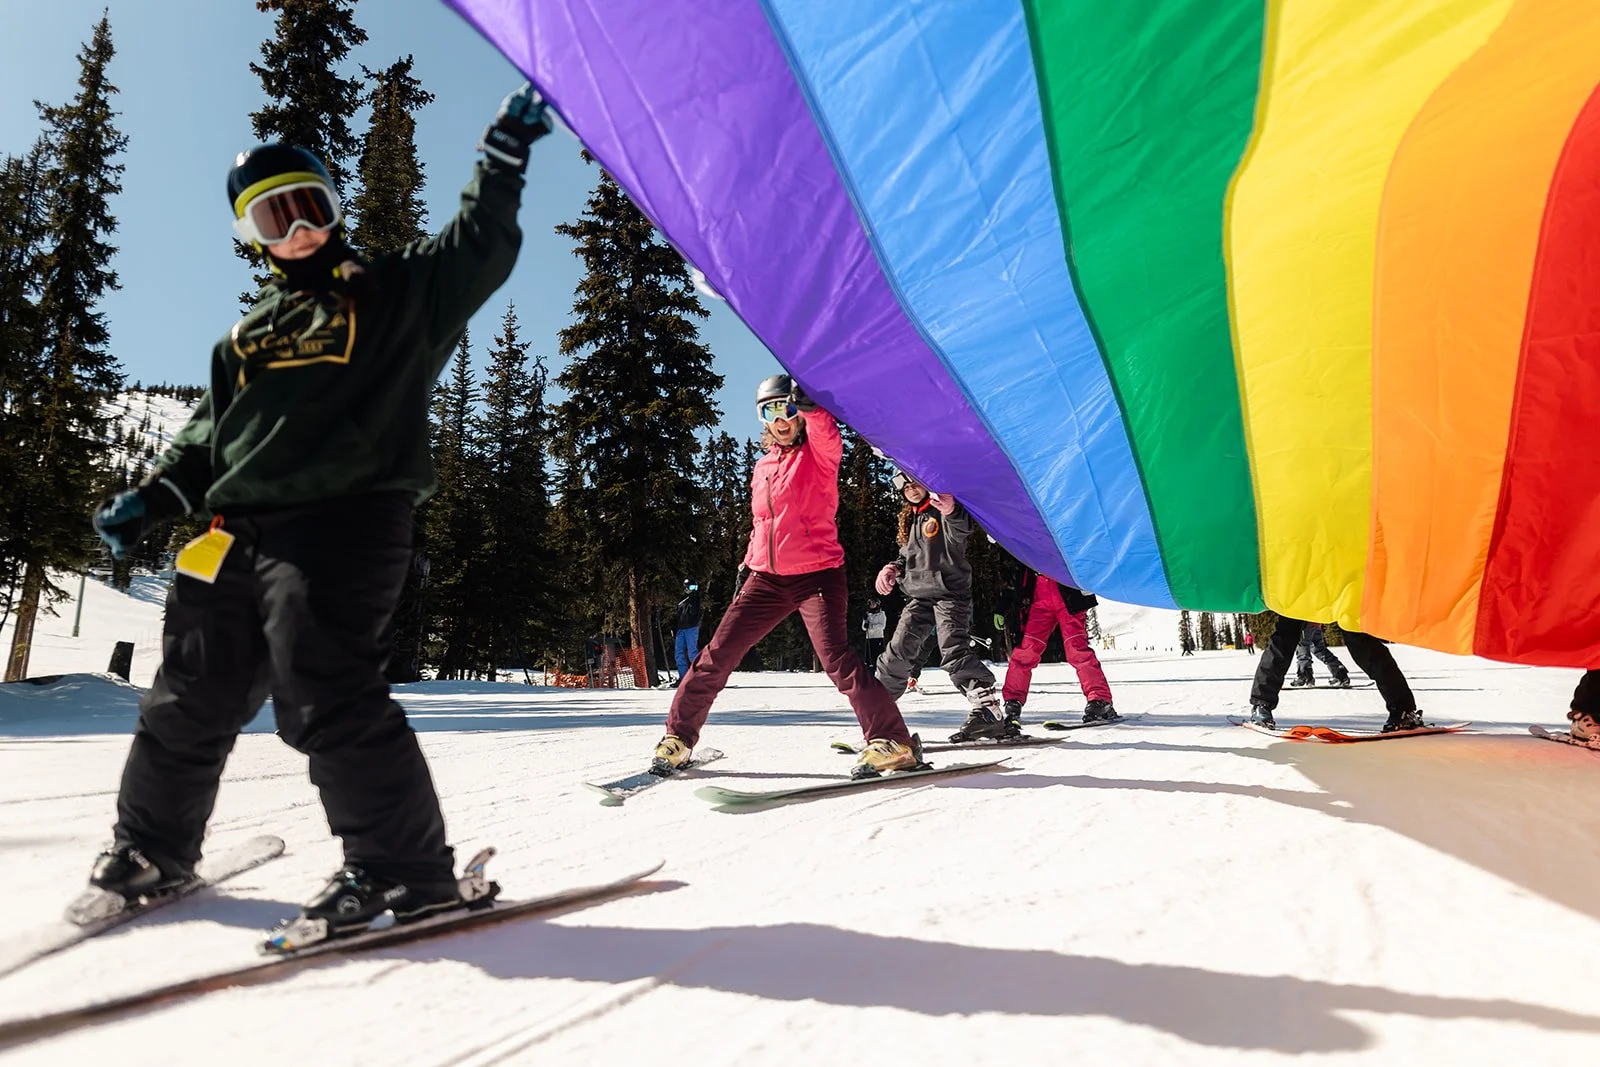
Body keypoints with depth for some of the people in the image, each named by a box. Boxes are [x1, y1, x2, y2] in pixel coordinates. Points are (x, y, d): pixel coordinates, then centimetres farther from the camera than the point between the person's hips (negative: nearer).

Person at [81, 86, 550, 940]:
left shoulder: (399, 293, 10)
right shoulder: (249, 333, 25)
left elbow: (480, 251, -1)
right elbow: (211, 432, 26)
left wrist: (504, 158, -5)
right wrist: (156, 496, 14)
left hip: (344, 524, -7)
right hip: (239, 532, 7)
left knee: (326, 693, -19)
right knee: (191, 698, 15)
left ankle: (404, 868, -9)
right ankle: (151, 847, 37)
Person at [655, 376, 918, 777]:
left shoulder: (819, 453, 0)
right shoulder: (763, 466, 16)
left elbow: (825, 432, -26)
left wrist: (808, 406, -45)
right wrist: (748, 568, 15)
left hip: (817, 574, -5)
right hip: (767, 578, 5)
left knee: (835, 657, -23)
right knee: (717, 656, 3)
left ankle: (892, 741, -17)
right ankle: (679, 738, 17)